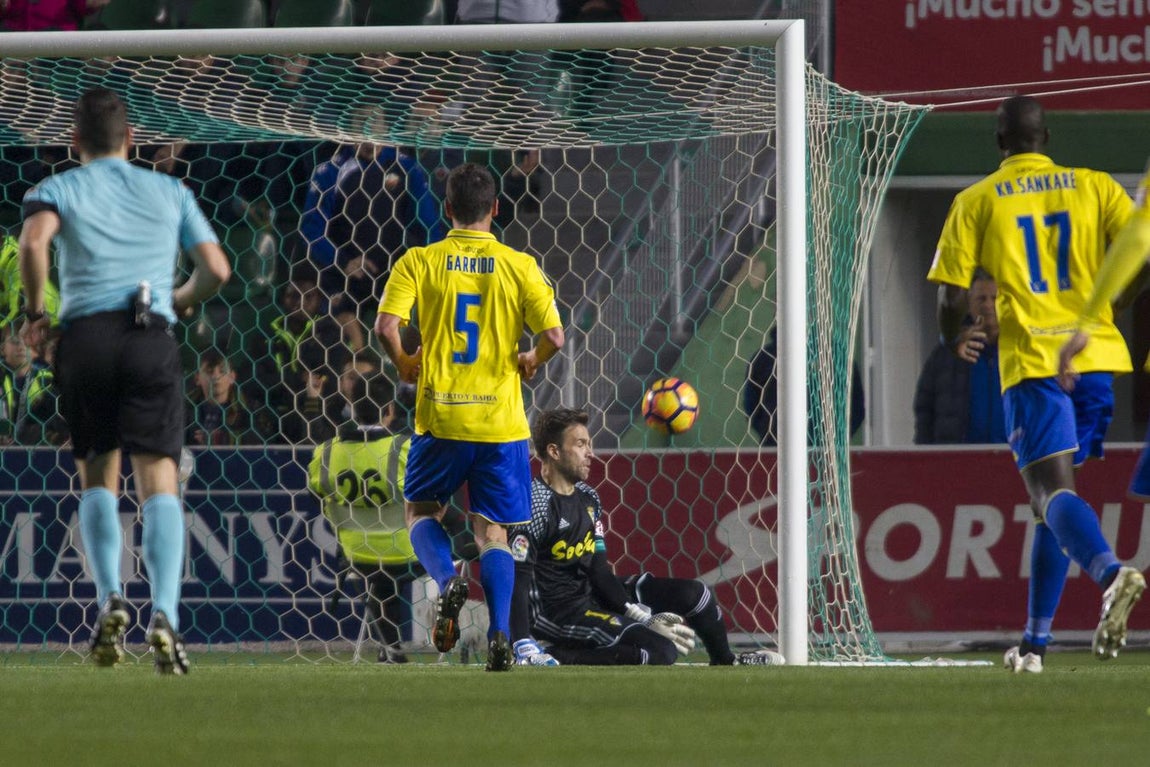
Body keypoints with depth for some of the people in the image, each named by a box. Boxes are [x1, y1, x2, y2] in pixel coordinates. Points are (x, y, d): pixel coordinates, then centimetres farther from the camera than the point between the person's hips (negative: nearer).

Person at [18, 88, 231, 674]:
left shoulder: (57, 190, 12)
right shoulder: (169, 192, 20)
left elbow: (34, 240, -10)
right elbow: (216, 269, 14)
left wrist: (34, 309, 2)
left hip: (85, 335, 0)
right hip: (152, 336, 0)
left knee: (97, 478, 12)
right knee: (159, 480, -5)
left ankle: (110, 597, -9)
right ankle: (165, 614, -23)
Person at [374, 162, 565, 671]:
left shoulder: (419, 262, -1)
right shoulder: (519, 267, 0)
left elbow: (386, 327, -12)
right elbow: (553, 336, -7)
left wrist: (404, 364, 8)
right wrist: (531, 362, 14)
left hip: (440, 417, -1)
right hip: (501, 419, 1)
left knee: (420, 511, 18)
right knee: (492, 531, 8)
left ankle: (448, 582, -12)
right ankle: (500, 634, -8)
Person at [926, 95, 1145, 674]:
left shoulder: (976, 202, 5)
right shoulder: (1094, 187, 10)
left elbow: (950, 300, 2)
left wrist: (958, 345, 23)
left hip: (1030, 362, -4)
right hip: (1098, 357, 4)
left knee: (1053, 493, -14)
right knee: (1053, 500, 16)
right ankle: (1035, 640, 17)